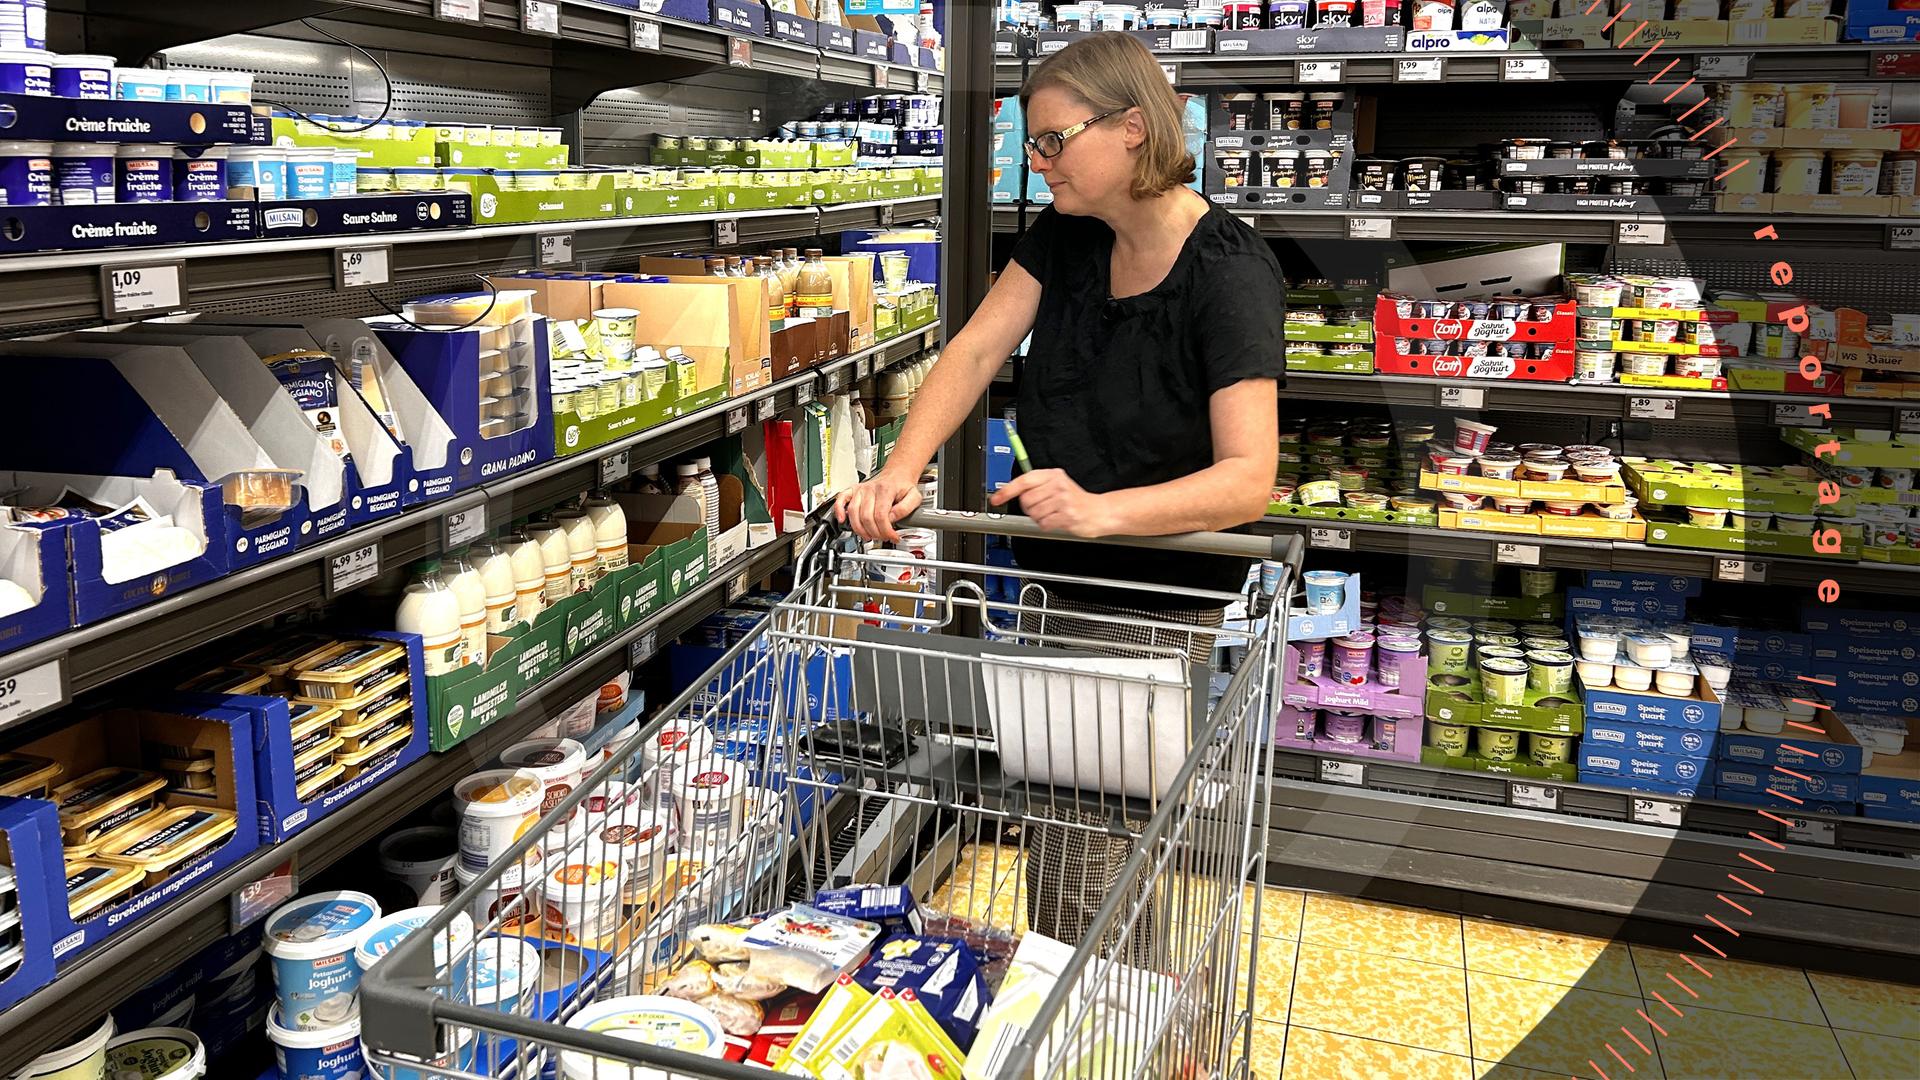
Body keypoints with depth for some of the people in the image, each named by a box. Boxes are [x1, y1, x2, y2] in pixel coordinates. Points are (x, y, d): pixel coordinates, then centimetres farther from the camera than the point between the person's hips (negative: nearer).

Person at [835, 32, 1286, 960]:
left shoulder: (1230, 275, -20)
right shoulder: (1067, 233, 1)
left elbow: (1248, 477, -27)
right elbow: (975, 352, -7)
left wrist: (1101, 510, -41)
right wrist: (901, 473, -23)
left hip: (1155, 607, -7)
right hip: (1064, 584, 7)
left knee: (1071, 884, -4)